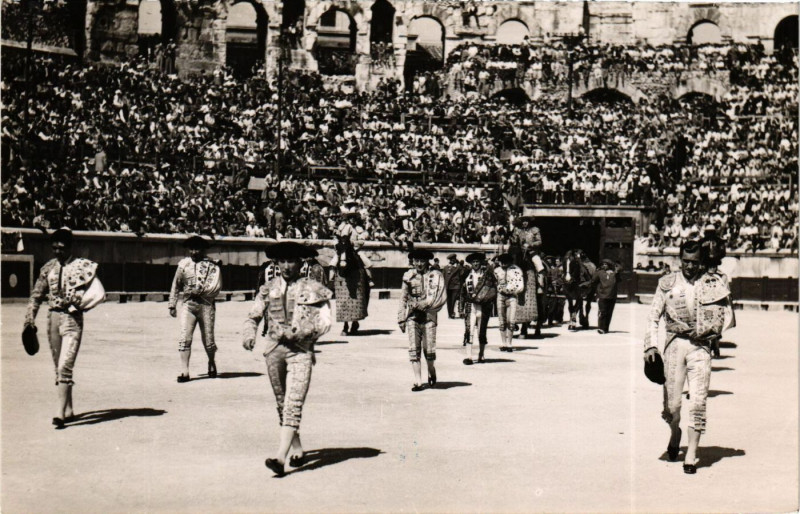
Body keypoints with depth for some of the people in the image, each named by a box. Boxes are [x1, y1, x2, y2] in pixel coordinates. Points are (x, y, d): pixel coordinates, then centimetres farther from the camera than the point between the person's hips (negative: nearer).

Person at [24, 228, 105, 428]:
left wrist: (78, 303, -15)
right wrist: (30, 319, 10)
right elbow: (36, 295, 17)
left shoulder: (82, 266, -4)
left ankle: (61, 412, -17)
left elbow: (99, 294, -10)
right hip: (53, 316, 6)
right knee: (59, 367, 11)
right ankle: (69, 409, 22)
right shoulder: (48, 267, 11)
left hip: (72, 318, -6)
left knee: (65, 366, -14)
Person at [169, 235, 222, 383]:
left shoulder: (212, 265, -1)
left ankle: (211, 362, 34)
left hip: (206, 304, -2)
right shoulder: (183, 264, 9)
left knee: (208, 339, 6)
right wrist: (172, 305, 15)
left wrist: (198, 291, -18)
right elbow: (176, 285, 16)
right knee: (185, 337, -11)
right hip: (188, 304, 2)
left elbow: (215, 286, -9)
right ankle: (184, 371, -10)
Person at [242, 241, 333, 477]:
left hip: (301, 350, -4)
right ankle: (297, 450, 26)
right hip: (274, 349, 5)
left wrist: (295, 332, -13)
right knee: (281, 403, 12)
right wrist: (249, 334, -5)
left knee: (293, 404, -15)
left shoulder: (312, 289, 1)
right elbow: (253, 316, 16)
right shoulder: (268, 289, 11)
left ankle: (280, 457, -21)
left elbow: (324, 323, -3)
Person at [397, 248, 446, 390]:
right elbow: (403, 297, 16)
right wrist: (401, 318, 11)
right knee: (414, 350, -4)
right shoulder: (408, 276, 11)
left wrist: (421, 304, -11)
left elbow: (439, 297, -5)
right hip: (412, 316, 2)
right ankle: (418, 382, 1)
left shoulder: (435, 275, 2)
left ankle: (431, 370, 27)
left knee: (429, 349, -4)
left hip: (429, 315, -2)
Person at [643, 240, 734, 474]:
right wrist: (651, 346, -4)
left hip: (701, 346, 0)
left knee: (698, 401, -7)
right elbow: (654, 316, 6)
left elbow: (727, 315, 11)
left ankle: (691, 455, -1)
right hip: (674, 344, 1)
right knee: (671, 402, 2)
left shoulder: (713, 283, 5)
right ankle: (675, 432, 34)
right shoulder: (667, 283, 6)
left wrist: (714, 332, -5)